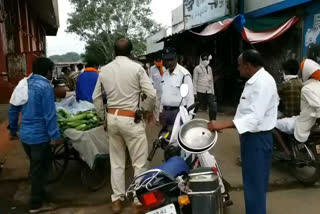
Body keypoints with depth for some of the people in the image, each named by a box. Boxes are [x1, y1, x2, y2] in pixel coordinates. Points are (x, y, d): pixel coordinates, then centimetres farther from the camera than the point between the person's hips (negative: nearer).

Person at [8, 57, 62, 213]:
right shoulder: (45, 87, -15)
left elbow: (13, 109, 13)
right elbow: (49, 114, -19)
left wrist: (13, 129, 22)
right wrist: (55, 135, -15)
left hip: (24, 134, 8)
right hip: (39, 135, -8)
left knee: (35, 166, 22)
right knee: (40, 169, 5)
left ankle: (38, 194, 38)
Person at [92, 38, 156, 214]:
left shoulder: (104, 70, 5)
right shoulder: (136, 68, -10)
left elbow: (96, 97, 11)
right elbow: (152, 94, -11)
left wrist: (103, 115, 21)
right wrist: (150, 110, 7)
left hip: (112, 118, 5)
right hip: (131, 119, -5)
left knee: (116, 161, 16)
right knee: (139, 162, 7)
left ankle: (117, 200, 25)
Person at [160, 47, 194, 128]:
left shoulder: (184, 74, -12)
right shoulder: (165, 74, 11)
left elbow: (190, 97, -12)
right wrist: (161, 111, 15)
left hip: (178, 111, -7)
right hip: (166, 111, 7)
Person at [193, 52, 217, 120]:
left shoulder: (209, 68, 14)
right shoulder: (197, 68, -1)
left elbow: (211, 80, 17)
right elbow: (195, 81, -2)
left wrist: (212, 91, 13)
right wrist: (195, 92, -8)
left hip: (209, 92, 4)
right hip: (200, 91, -4)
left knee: (213, 107, -5)